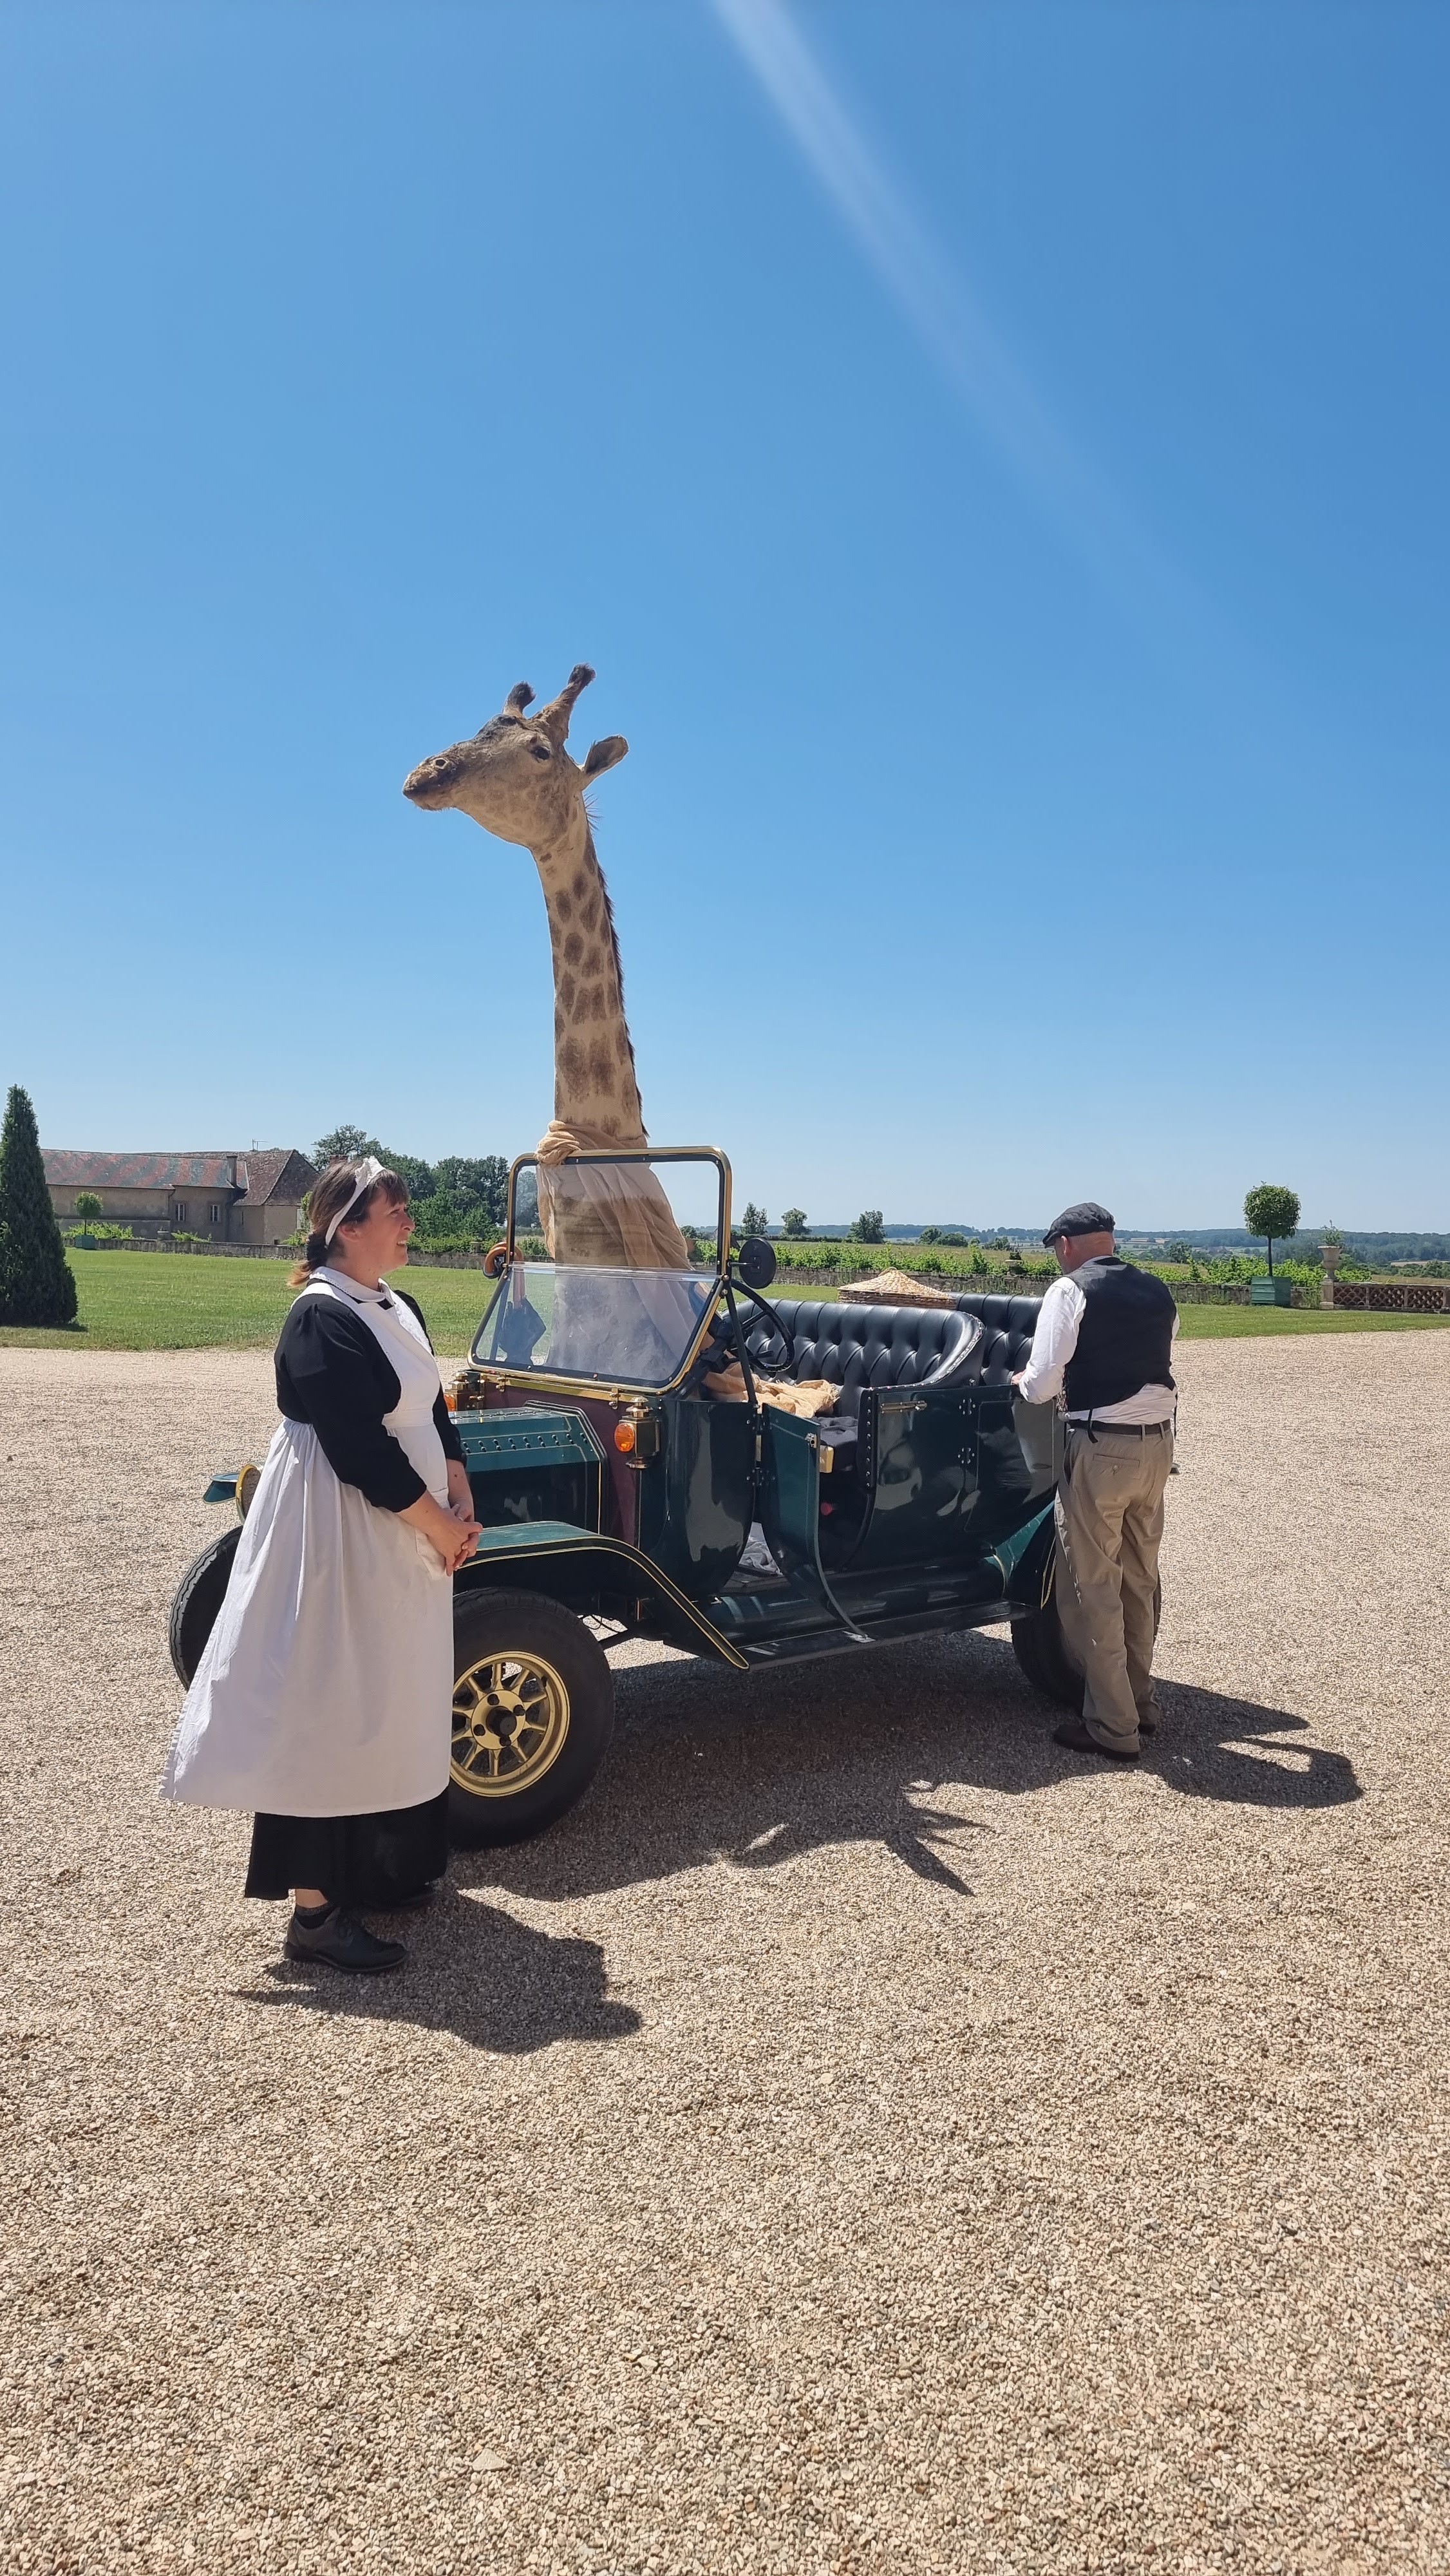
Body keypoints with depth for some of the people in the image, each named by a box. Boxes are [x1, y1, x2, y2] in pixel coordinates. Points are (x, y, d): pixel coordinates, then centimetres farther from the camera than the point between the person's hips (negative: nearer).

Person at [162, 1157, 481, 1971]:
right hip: (340, 1540, -9)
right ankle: (317, 1912, 7)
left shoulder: (400, 1310, 10)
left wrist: (461, 1507, -1)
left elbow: (434, 1416, 13)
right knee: (330, 1716, -2)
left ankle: (375, 1872, 31)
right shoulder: (322, 1319, -18)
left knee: (392, 1708, 16)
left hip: (405, 1542, 9)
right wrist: (442, 1527, -14)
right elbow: (361, 1450, -22)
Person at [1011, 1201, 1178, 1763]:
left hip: (1100, 1448, -7)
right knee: (1139, 1579, 18)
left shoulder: (1071, 1290, -9)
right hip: (1157, 1443, 7)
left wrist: (1023, 1380, 8)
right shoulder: (1158, 1293, 11)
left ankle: (1112, 1727, 8)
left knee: (1093, 1587, 2)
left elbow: (1041, 1385, -13)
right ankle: (1139, 1704, 30)